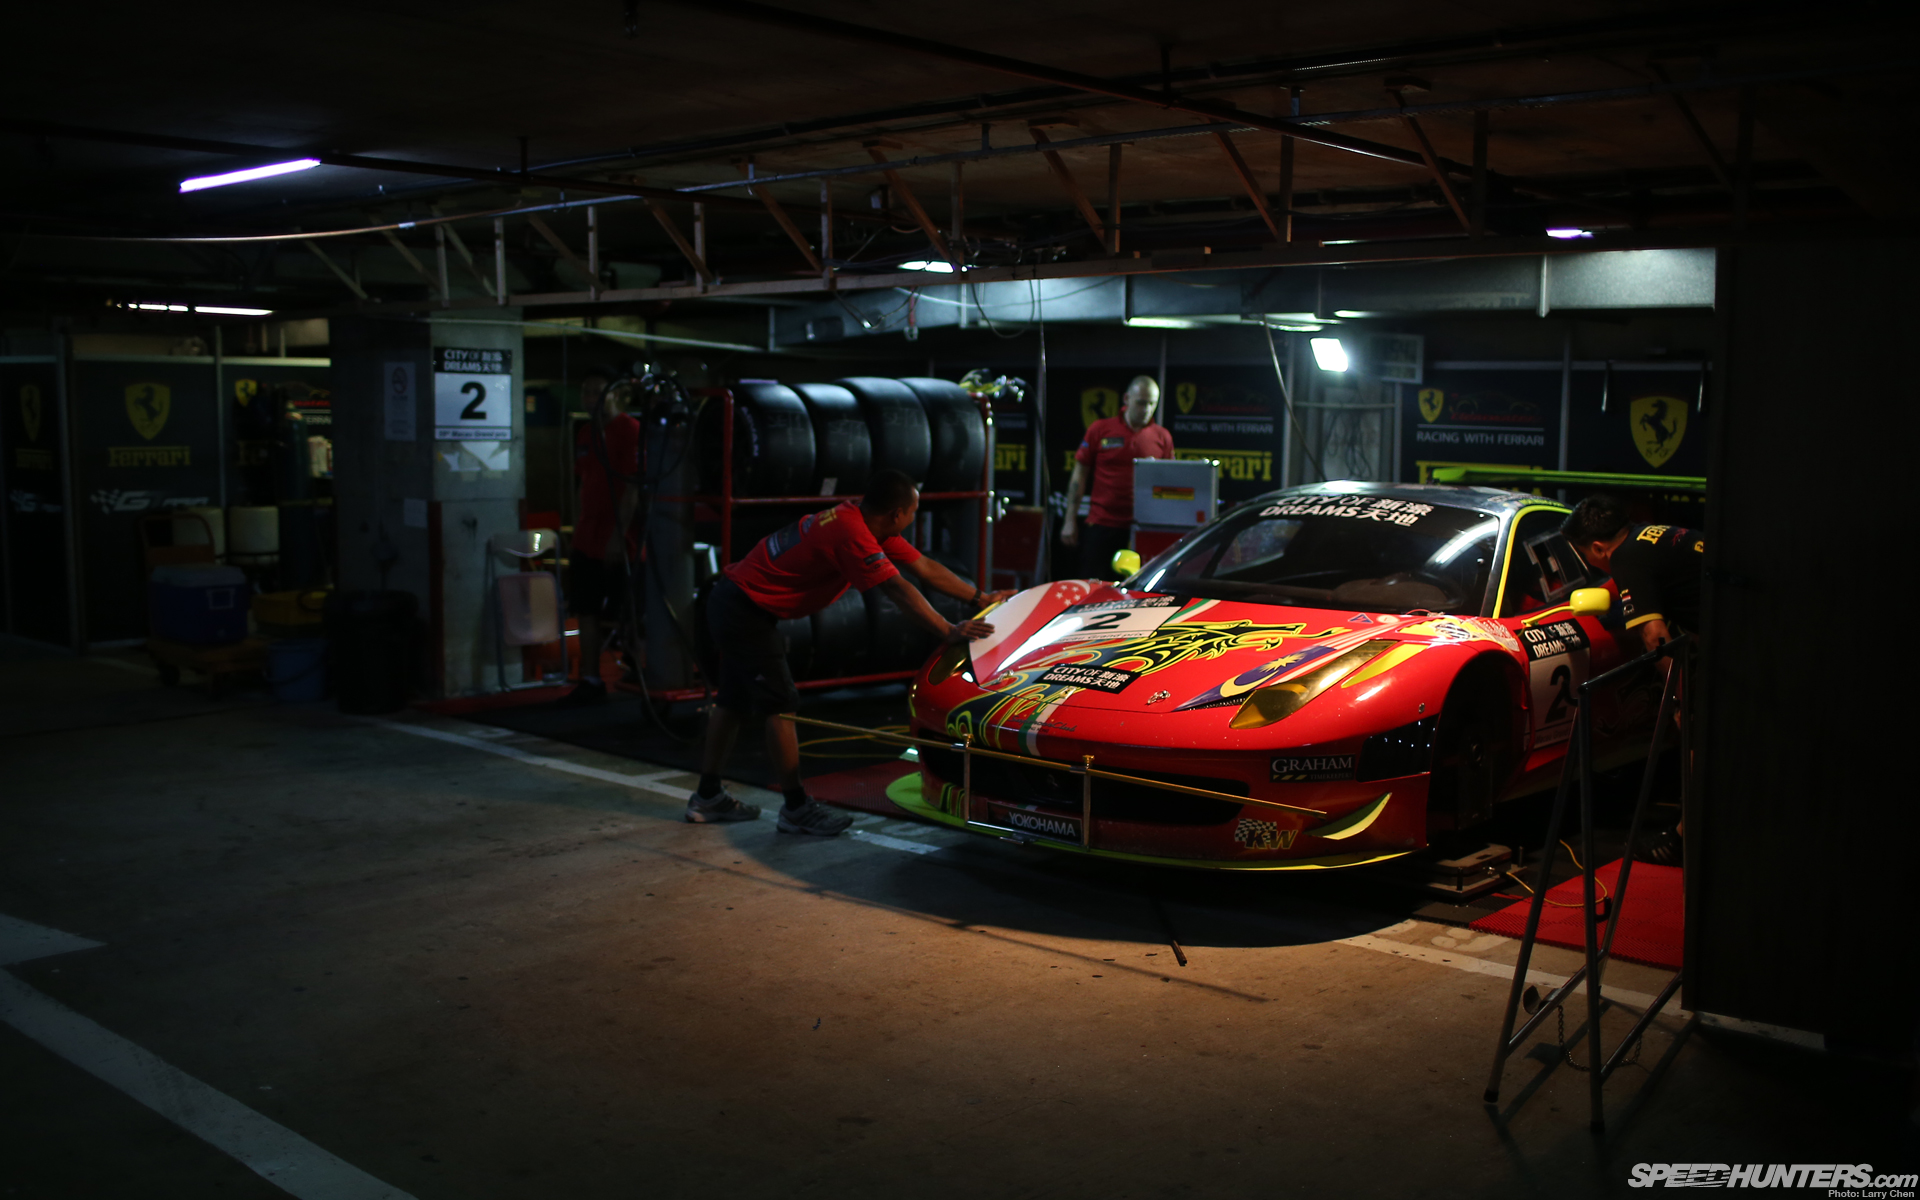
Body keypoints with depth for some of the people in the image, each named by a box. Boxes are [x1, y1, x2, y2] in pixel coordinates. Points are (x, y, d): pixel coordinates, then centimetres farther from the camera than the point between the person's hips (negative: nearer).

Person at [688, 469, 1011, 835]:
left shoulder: (867, 524, 6)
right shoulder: (852, 534, -24)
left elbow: (925, 567, 11)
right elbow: (897, 589, -27)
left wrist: (980, 597, 13)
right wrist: (948, 631, -27)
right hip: (745, 612, -11)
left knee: (734, 701, 18)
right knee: (780, 705, -5)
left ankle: (708, 797, 29)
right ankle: (796, 808, 4)